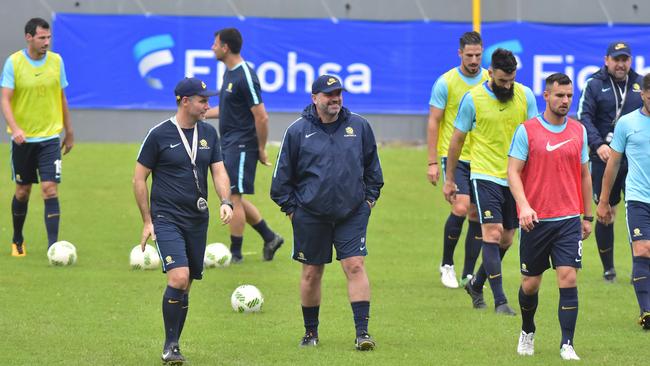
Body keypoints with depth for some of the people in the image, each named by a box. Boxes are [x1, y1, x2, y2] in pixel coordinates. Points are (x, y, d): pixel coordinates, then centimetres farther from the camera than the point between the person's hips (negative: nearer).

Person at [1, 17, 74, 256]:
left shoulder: (56, 61, 1)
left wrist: (69, 133, 15)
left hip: (50, 137, 1)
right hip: (23, 138, -1)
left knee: (50, 189, -11)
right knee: (22, 191, 9)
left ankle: (53, 246, -13)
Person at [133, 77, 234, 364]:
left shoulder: (208, 133, 8)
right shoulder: (159, 135, -7)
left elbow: (219, 171, 9)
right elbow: (139, 178, -1)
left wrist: (226, 202, -10)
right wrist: (147, 221, -4)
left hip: (198, 220, 5)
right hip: (167, 219, -5)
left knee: (185, 286, 9)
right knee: (179, 278, -20)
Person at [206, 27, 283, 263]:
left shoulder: (245, 77, -19)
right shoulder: (229, 73, 11)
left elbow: (261, 117, -19)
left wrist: (261, 149, -15)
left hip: (241, 145, -10)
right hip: (229, 144, 10)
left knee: (234, 197, -5)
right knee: (236, 199, 13)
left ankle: (235, 253, 3)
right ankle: (270, 238, 23)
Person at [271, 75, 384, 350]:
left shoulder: (359, 127, 4)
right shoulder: (298, 131, -2)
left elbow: (372, 167, 16)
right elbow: (283, 175, 5)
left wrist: (370, 197, 10)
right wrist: (290, 208, 2)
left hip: (352, 213, 1)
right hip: (310, 215, 0)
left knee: (355, 266, -10)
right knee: (311, 273, 7)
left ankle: (362, 332, -10)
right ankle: (310, 332, 22)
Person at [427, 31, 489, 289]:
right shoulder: (446, 82, -5)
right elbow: (433, 122, -2)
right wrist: (432, 162, -6)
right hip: (454, 155, -4)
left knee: (477, 214, 2)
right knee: (461, 207, -17)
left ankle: (468, 274, 11)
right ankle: (446, 264, 4)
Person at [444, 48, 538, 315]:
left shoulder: (525, 95, 1)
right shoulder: (473, 98, -7)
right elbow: (457, 139, 2)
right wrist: (449, 179, 6)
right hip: (485, 176, -4)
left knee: (505, 240, 10)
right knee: (492, 234, -14)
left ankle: (477, 284, 33)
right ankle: (500, 301, -13)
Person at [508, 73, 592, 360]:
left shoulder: (578, 131, 8)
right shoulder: (527, 130, -3)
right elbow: (513, 172, -6)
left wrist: (587, 216, 15)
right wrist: (523, 206, -20)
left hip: (569, 219, 2)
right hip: (534, 219, -2)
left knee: (568, 278, -11)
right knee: (530, 283, 7)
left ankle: (567, 345, -8)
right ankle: (527, 332, 33)